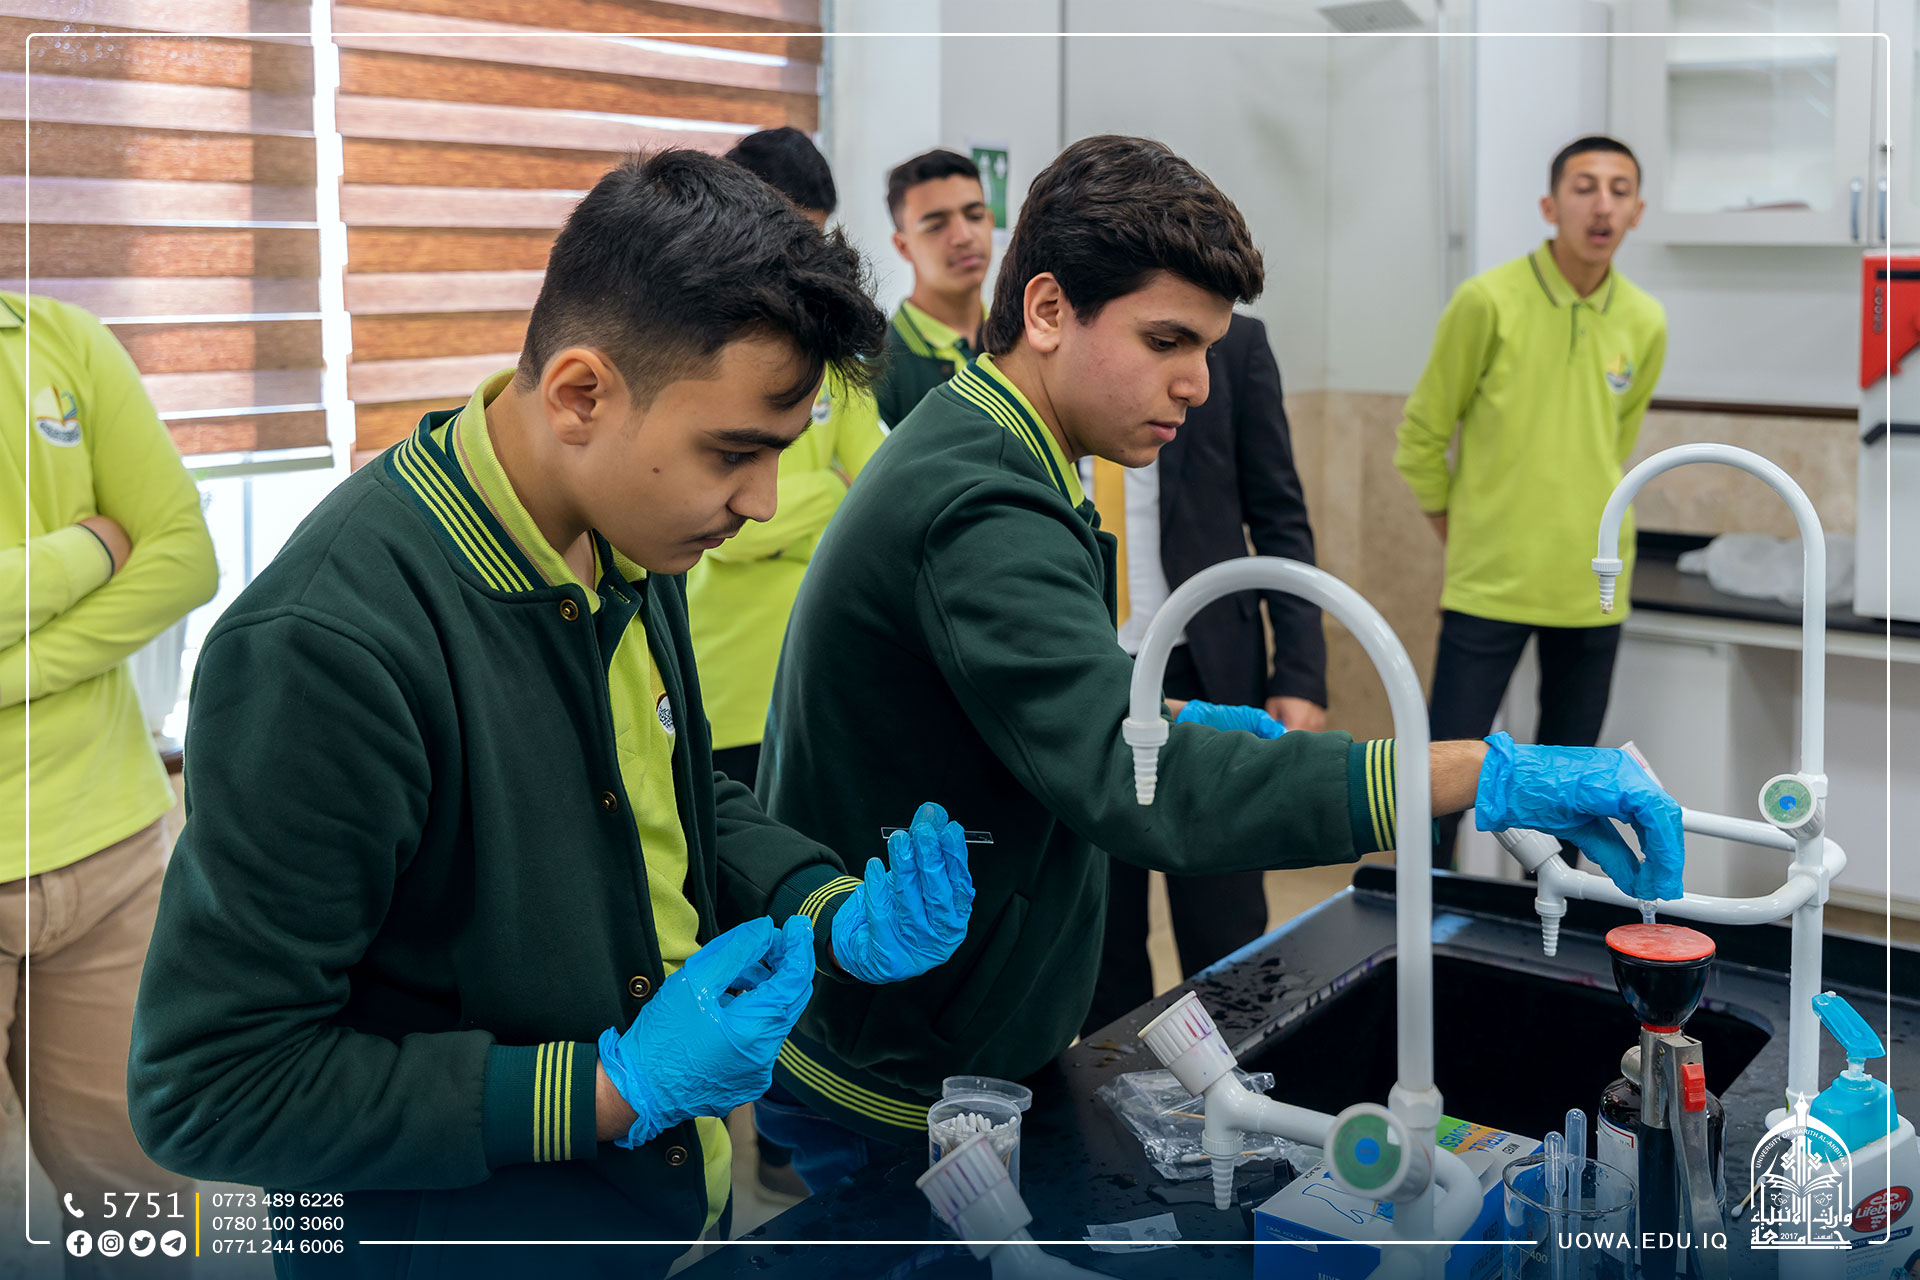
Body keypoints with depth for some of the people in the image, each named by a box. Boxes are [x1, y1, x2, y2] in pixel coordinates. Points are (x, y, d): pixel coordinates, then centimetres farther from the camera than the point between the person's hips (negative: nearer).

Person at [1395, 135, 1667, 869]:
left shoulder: (1645, 325, 2)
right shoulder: (1487, 301, -9)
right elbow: (1423, 435, -1)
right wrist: (1462, 538, 5)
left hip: (1592, 589, 4)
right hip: (1490, 584, -4)